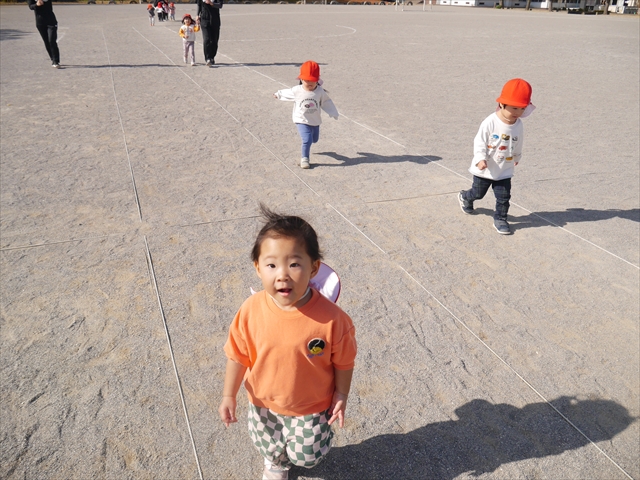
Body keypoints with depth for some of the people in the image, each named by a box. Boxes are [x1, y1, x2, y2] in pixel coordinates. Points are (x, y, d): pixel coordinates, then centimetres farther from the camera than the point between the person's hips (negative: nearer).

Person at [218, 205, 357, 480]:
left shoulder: (331, 318, -32)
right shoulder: (250, 311, -25)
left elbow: (344, 362, -15)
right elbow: (237, 356, -10)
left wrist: (341, 396, -6)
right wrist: (229, 395, -5)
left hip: (312, 408, -2)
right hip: (264, 404, 2)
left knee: (306, 456, 20)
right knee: (269, 446, 28)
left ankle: (295, 455, 57)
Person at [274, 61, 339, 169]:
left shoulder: (320, 92, -13)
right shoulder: (297, 91, -15)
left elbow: (327, 102, 0)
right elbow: (286, 93, 4)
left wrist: (333, 113, 2)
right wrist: (278, 95, 21)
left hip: (315, 121, 4)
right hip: (302, 121, -3)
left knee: (314, 139, 23)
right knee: (307, 140, -20)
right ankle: (304, 158, -1)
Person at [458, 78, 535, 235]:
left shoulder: (518, 124, -5)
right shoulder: (490, 122, -22)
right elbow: (479, 142, -18)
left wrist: (517, 157, 28)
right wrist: (480, 159, -31)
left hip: (504, 171, 4)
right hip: (485, 169, -4)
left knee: (504, 197, 4)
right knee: (478, 193, 15)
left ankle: (500, 219, 19)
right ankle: (465, 197, 46)